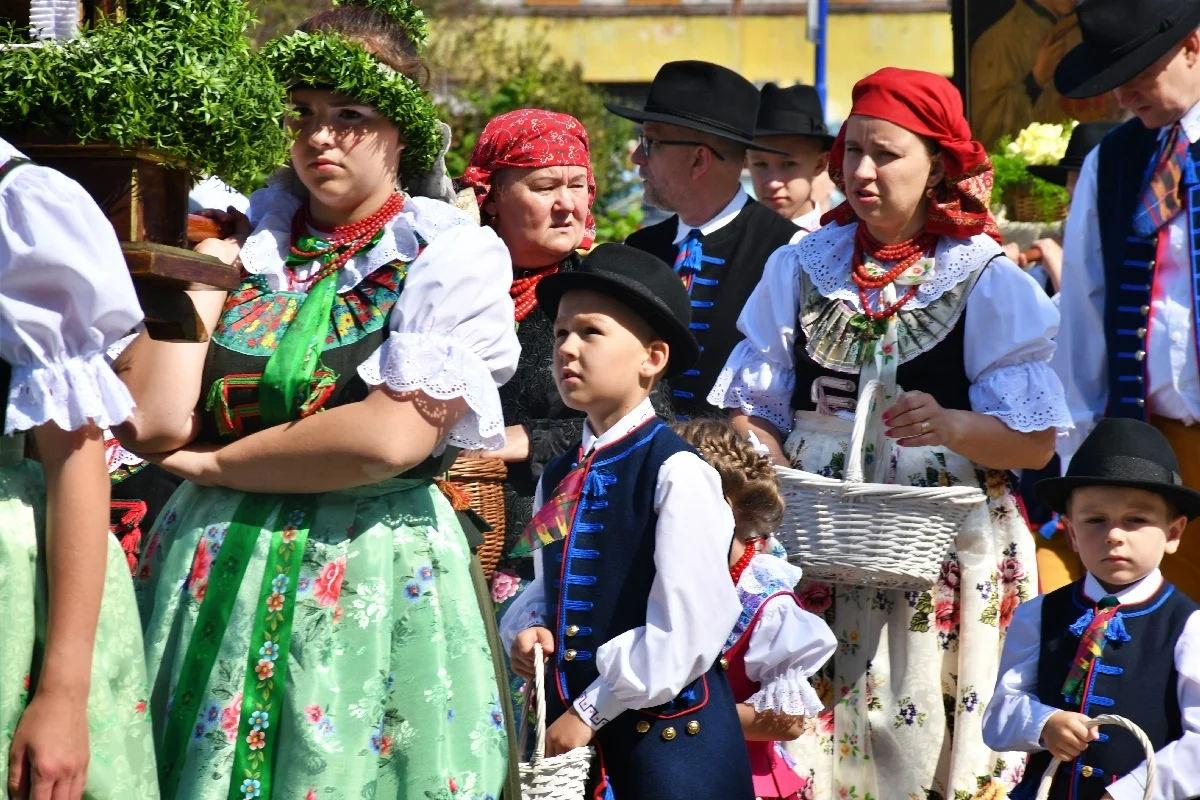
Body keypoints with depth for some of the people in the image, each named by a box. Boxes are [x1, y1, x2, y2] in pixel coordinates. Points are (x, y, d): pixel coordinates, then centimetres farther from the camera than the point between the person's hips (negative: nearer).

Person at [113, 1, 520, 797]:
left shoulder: (453, 257, -3)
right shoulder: (245, 246, 9)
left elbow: (393, 437, -16)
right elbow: (152, 422, -2)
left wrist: (214, 463, -8)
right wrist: (204, 275, -1)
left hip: (374, 579, -3)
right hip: (211, 575, 3)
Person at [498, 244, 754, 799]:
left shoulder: (677, 474, -13)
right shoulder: (558, 478, 10)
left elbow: (688, 628, -17)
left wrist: (591, 713, -13)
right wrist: (525, 631, 0)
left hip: (667, 737, -6)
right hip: (570, 733, 7)